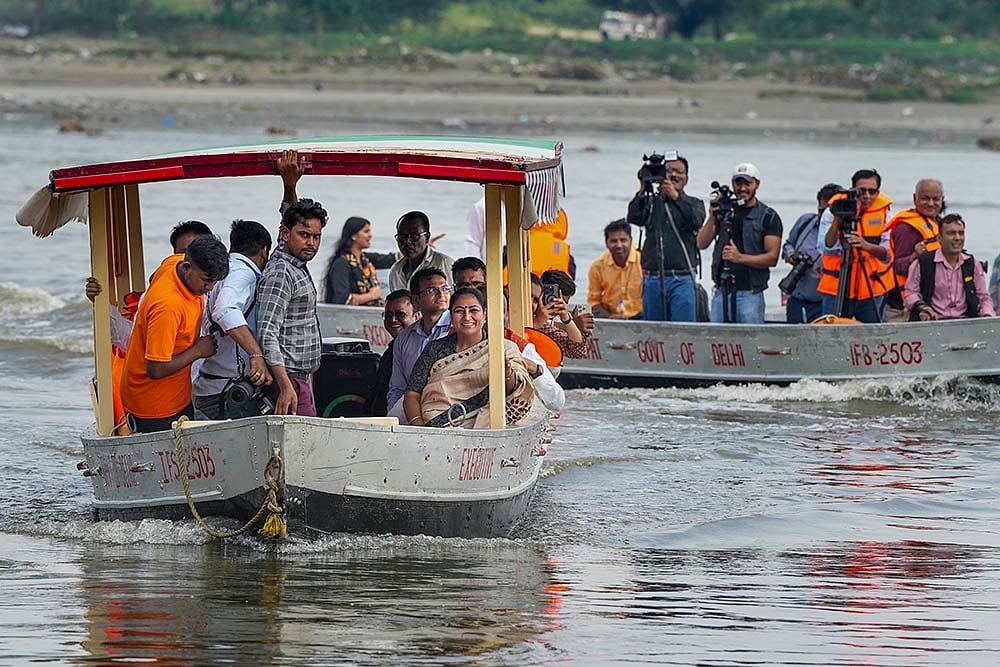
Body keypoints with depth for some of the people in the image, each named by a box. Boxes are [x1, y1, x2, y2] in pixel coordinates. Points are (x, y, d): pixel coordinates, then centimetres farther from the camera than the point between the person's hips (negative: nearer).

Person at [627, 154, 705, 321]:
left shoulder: (694, 204, 10)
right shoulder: (651, 202, 14)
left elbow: (696, 220, -12)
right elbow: (633, 218, -3)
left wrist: (675, 196, -18)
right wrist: (642, 191, -12)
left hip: (682, 280, -2)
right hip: (652, 280, 2)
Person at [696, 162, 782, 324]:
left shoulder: (768, 216, 1)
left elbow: (772, 258, -5)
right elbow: (702, 244, 2)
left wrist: (740, 257, -18)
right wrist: (711, 219, -15)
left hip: (749, 294, -3)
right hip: (721, 291, 4)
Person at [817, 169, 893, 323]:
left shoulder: (883, 212, 2)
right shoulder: (832, 212, -2)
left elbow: (887, 254, -8)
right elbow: (827, 248, -14)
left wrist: (867, 246, -28)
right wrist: (837, 221, -26)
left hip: (871, 291, 2)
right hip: (837, 289, -2)